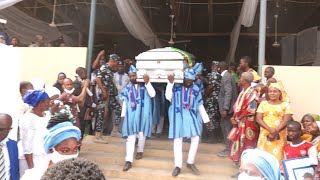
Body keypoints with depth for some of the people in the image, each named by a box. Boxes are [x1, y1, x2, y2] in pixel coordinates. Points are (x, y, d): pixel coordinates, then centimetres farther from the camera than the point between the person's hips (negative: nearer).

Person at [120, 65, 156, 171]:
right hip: (131, 115, 2)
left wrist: (147, 83, -24)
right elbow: (125, 102, 10)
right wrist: (123, 115, 7)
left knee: (141, 134, 8)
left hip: (142, 114, -1)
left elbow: (152, 94, -16)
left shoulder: (144, 86, -1)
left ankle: (140, 151, 36)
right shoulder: (128, 88, 7)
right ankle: (129, 160, -3)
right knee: (130, 137, -2)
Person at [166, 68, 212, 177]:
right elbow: (168, 97, -13)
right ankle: (178, 166, 13)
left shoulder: (196, 89, 5)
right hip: (178, 116, -2)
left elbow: (200, 106, 9)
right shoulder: (176, 86, -1)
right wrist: (170, 83, -18)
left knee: (196, 138, -3)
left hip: (191, 116, 2)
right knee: (177, 141, 0)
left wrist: (206, 120, 8)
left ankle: (190, 163, 17)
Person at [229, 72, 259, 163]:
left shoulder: (252, 92, -16)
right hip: (240, 123, 8)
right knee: (239, 142, 14)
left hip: (248, 123, -8)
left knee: (247, 144, 1)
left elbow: (250, 110, -20)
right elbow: (237, 106, 13)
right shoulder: (243, 92, 11)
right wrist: (234, 118, -2)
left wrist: (237, 118, -12)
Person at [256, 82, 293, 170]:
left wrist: (275, 132, -15)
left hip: (279, 136, -2)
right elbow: (258, 118, 0)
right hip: (265, 134, 2)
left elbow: (286, 121, -5)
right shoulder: (263, 104, 8)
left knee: (277, 156, -4)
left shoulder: (285, 105, 3)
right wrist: (270, 129, -14)